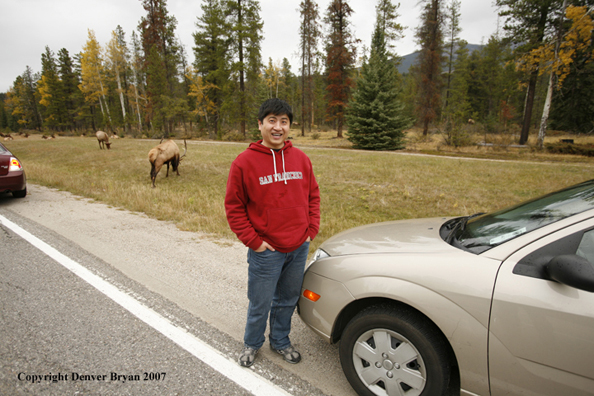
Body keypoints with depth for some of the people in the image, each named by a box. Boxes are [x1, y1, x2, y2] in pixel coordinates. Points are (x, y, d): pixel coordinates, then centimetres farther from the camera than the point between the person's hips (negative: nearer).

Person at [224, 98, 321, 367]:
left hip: (299, 248, 4)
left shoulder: (301, 159, 2)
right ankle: (252, 344, 41)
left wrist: (311, 231, 3)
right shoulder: (245, 162, -10)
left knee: (287, 300, 21)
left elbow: (313, 196, 11)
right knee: (260, 304, 12)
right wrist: (253, 241, -11)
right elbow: (233, 206, -7)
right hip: (266, 252, -4)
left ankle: (280, 341, 45)